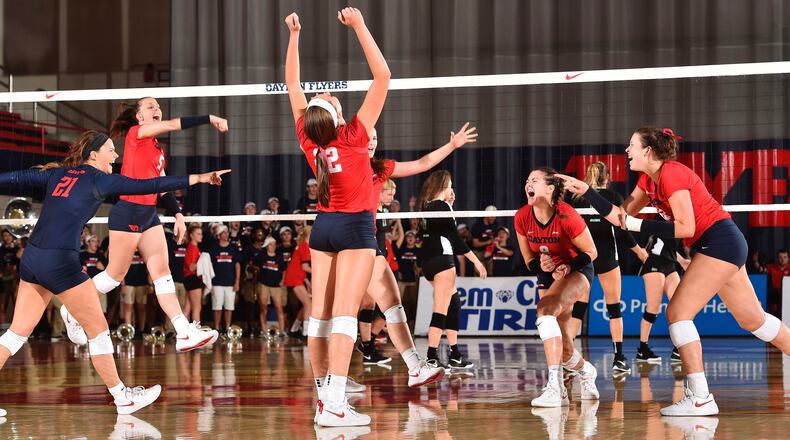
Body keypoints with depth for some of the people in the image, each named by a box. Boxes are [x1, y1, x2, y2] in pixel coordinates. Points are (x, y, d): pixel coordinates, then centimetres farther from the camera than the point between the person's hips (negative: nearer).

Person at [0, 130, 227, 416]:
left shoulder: (56, 174, 15)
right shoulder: (99, 179, -1)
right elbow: (148, 186, -4)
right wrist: (198, 178, -1)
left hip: (31, 259, 7)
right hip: (61, 262, -7)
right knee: (98, 330, 5)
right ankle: (122, 397, 13)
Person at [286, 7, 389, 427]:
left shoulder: (308, 140, -6)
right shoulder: (353, 137, -18)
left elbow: (293, 84, 5)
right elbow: (382, 77, -20)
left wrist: (293, 35, 6)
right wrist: (359, 25, -19)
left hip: (323, 227, 6)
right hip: (355, 227, -6)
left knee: (320, 314, 6)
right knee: (344, 315, -12)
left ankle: (325, 395, 10)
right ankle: (333, 404, -19)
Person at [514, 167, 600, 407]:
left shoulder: (567, 216, -25)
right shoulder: (522, 217, -11)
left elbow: (591, 252, -14)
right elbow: (529, 260, 0)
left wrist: (568, 267, -29)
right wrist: (541, 265, -22)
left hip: (576, 270, -6)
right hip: (547, 276, 6)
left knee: (545, 308, -36)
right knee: (563, 350, 5)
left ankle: (555, 386, -42)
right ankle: (586, 371, 43)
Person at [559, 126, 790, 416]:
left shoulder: (671, 175, -17)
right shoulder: (648, 180, 11)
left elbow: (686, 228, -21)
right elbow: (621, 216, 13)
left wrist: (638, 225, -18)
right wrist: (585, 191, 9)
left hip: (720, 241, -10)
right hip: (724, 246, 10)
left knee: (678, 313, -11)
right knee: (753, 320, 14)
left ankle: (700, 399, -11)